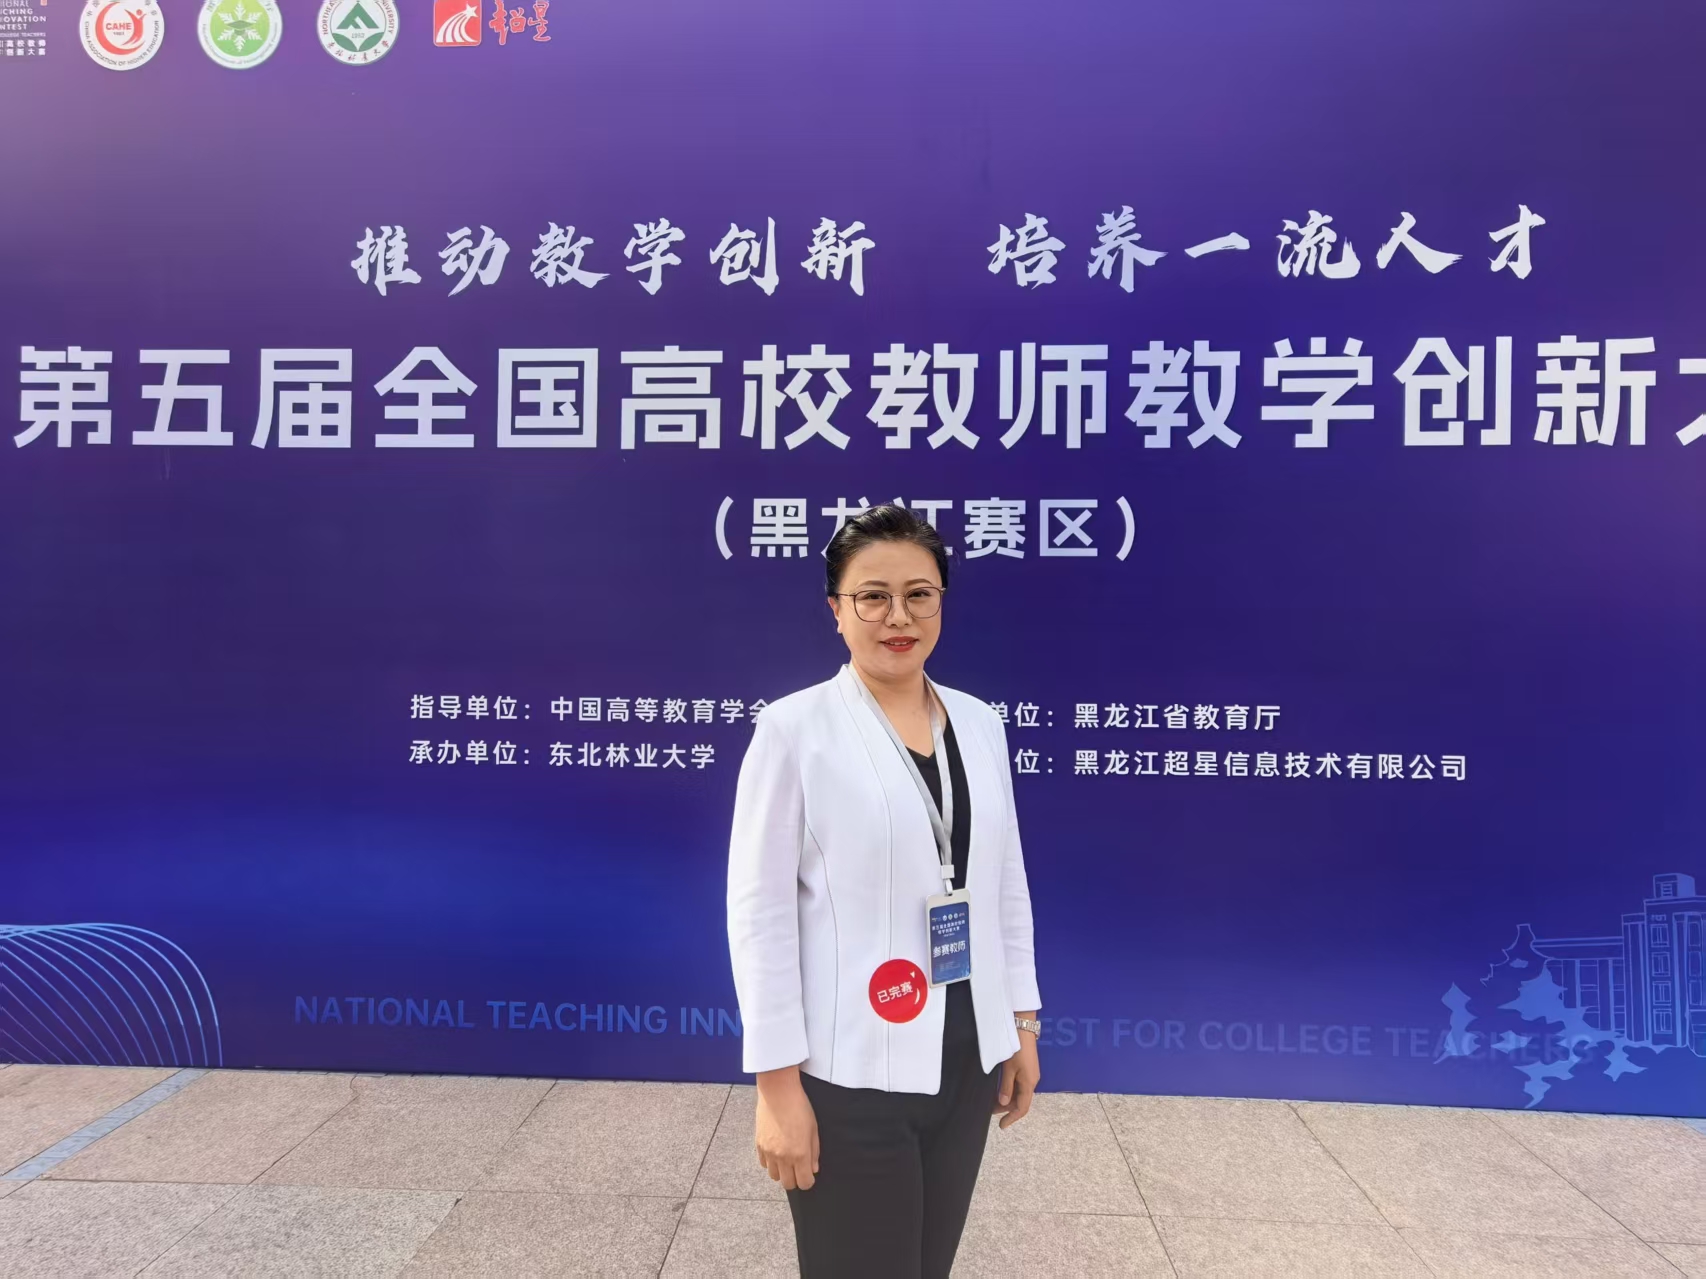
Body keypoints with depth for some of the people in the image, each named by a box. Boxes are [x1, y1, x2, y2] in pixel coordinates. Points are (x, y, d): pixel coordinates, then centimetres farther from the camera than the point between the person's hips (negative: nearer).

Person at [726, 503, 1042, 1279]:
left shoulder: (980, 723, 5)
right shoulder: (794, 728, -10)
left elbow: (1006, 885, 11)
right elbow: (760, 909, -11)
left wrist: (1022, 1023, 11)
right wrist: (777, 1079, -12)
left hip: (966, 1057, 5)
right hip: (849, 1069, -5)